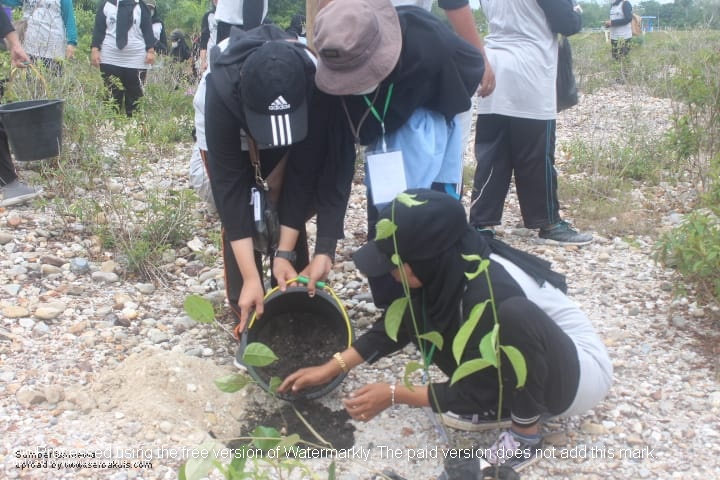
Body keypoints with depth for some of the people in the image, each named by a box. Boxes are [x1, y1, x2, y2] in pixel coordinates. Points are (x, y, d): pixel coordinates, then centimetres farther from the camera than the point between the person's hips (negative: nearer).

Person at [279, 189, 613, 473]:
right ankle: (515, 402, 6)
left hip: (581, 370, -7)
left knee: (514, 315, -38)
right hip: (529, 363, 7)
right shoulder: (444, 271, -12)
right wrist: (332, 367, 1)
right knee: (424, 322, -6)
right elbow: (399, 324, 2)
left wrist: (394, 395, -18)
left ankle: (526, 433, -12)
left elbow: (479, 392, -23)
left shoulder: (489, 293, -34)